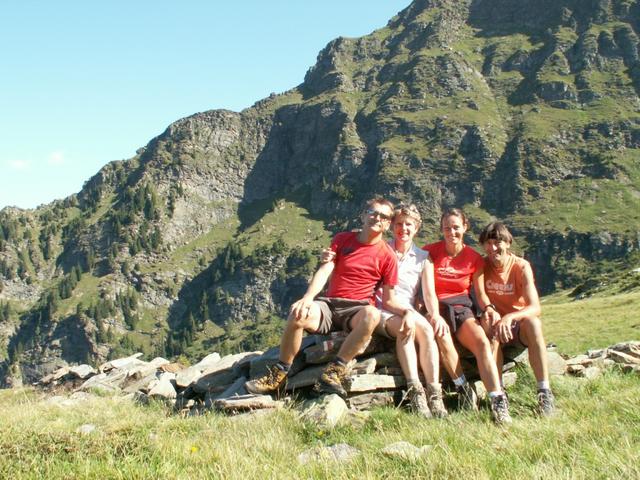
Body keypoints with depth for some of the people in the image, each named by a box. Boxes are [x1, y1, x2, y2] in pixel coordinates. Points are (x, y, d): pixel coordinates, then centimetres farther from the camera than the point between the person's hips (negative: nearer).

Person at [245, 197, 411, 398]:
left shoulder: (387, 255, 4)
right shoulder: (342, 239, 10)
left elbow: (388, 300, 3)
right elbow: (324, 271, -3)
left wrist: (406, 311, -19)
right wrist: (307, 298, -21)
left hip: (356, 309, -2)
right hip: (329, 304, 2)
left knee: (372, 314, -38)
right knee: (298, 314, -30)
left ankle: (334, 371, -32)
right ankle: (279, 374, -15)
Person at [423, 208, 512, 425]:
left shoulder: (474, 258, 8)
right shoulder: (430, 251, 3)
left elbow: (480, 293, 12)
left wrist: (488, 307, -10)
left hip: (461, 308, 2)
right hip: (436, 307, -2)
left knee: (482, 341, -28)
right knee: (443, 337, -37)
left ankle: (498, 402, -35)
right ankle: (464, 390, -23)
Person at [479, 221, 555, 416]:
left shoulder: (521, 267, -11)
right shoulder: (482, 265, -3)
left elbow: (535, 307, -21)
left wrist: (509, 317, -39)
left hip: (519, 327, -1)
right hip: (496, 328, 1)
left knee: (533, 322, -33)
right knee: (491, 327, -33)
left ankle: (545, 392, -33)